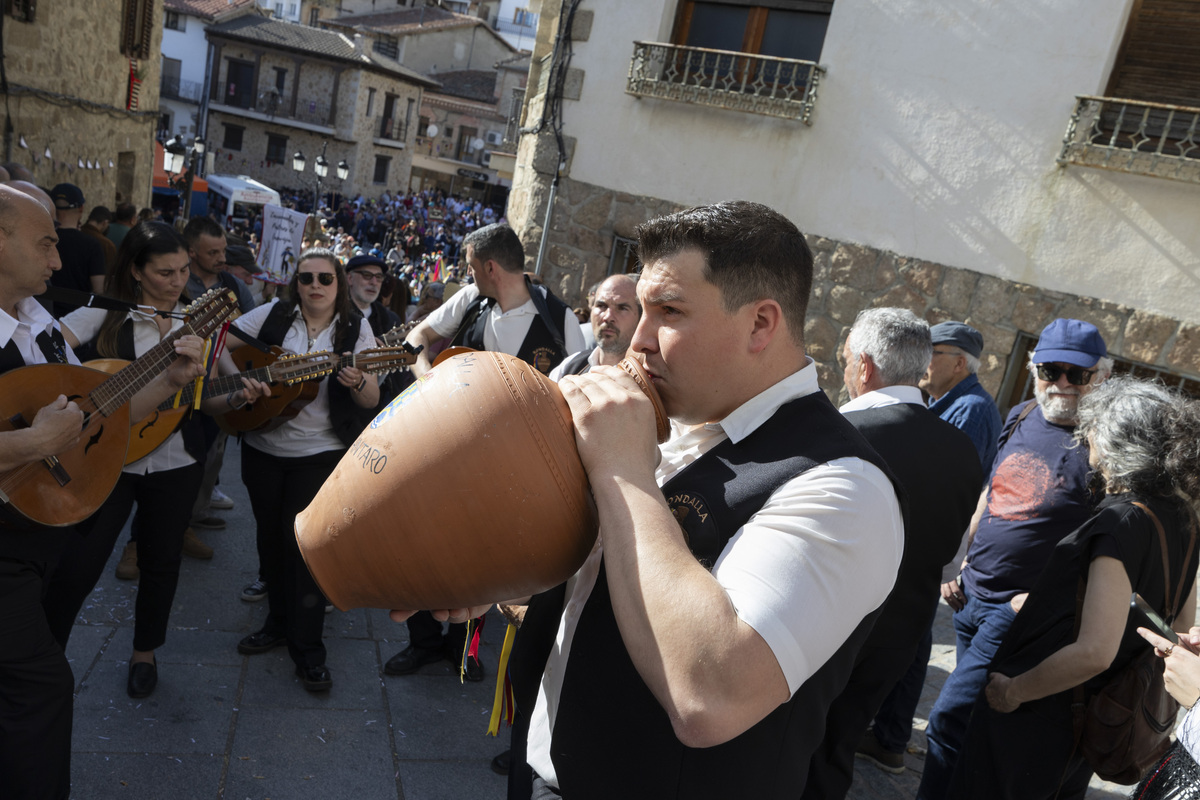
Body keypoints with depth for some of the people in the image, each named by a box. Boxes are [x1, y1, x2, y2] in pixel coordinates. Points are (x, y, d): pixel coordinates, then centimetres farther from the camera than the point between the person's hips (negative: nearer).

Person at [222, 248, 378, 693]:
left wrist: (357, 383, -28)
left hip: (320, 453, -3)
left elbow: (372, 401, -6)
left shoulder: (355, 329, -4)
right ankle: (279, 621, 34)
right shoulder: (274, 316, 1)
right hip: (262, 447, 3)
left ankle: (307, 649, 8)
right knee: (270, 536, 13)